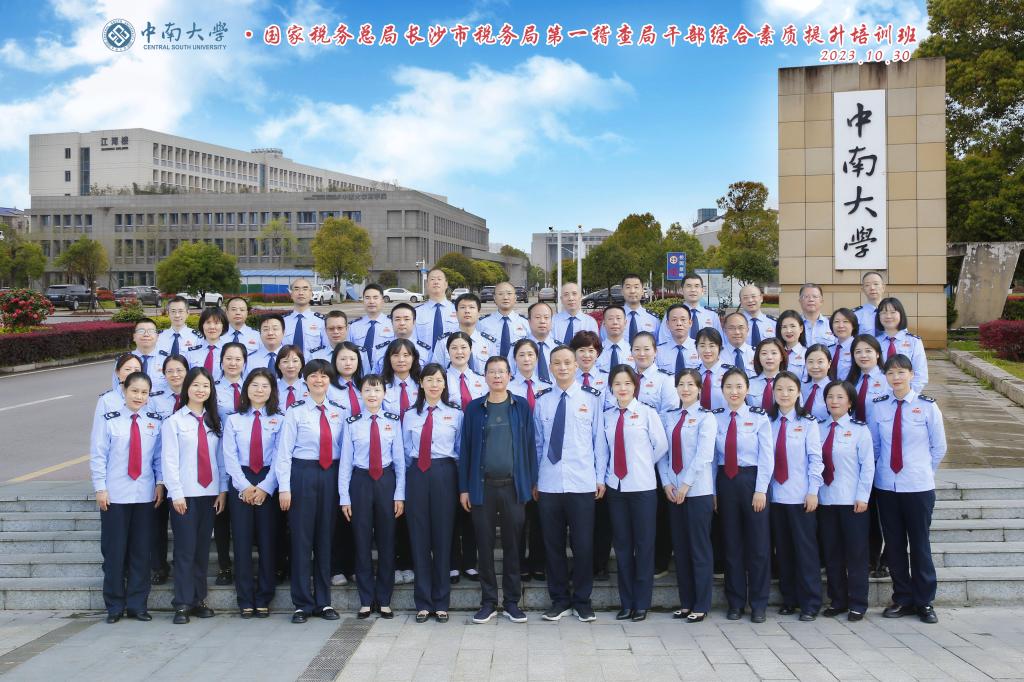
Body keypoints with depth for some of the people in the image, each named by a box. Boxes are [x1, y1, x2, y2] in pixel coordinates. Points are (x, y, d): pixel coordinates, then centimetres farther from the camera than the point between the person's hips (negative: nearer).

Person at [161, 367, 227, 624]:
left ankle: (198, 600, 15)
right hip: (185, 495, -4)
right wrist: (176, 493, -10)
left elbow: (221, 457, 9)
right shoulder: (174, 421, 0)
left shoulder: (214, 422, 12)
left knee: (203, 550, 7)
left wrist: (223, 489, 3)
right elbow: (169, 460, -4)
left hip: (210, 493, 4)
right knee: (185, 550, -3)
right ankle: (183, 604, 3)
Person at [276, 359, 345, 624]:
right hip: (302, 474, -3)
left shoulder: (339, 412, 8)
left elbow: (345, 449, 8)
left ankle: (323, 602, 18)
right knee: (302, 538, 0)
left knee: (326, 538, 8)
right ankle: (302, 604, 10)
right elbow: (284, 451, -3)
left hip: (331, 475, 3)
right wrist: (284, 488, -9)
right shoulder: (295, 412, -1)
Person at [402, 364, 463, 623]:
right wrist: (412, 474, 8)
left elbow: (460, 450, 6)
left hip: (444, 474, -1)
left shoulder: (455, 414, 4)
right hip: (417, 475, 2)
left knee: (443, 536, 2)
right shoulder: (410, 415, 9)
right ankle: (423, 602, 14)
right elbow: (406, 451, 13)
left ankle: (441, 602, 14)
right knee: (419, 537, 3)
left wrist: (461, 484, 4)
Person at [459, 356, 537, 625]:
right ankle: (488, 601, 16)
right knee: (485, 545, 6)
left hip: (513, 486, 0)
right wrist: (464, 488, 1)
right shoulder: (474, 408, 4)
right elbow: (465, 447, 4)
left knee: (512, 545, 6)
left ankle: (512, 601, 16)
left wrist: (533, 482, 0)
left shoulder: (521, 406, 4)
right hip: (482, 486, 0)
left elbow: (530, 444, 4)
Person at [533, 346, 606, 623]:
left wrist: (601, 478, 1)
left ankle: (582, 600, 19)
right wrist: (533, 480, 9)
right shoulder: (542, 401, 6)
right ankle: (559, 600, 22)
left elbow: (600, 439, 2)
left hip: (582, 484, -2)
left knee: (583, 544, 4)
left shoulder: (592, 398, 0)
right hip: (548, 484, 2)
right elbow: (538, 443, 8)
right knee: (553, 544, 8)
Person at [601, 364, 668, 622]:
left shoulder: (647, 413, -5)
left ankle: (641, 604, 14)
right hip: (616, 486, 3)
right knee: (621, 545, 8)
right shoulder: (607, 416, 4)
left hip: (642, 487, -3)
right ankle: (626, 603, 18)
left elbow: (661, 446, 2)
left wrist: (643, 465, 9)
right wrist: (604, 476, 5)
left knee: (644, 545, 3)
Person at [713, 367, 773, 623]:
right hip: (725, 482, 2)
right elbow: (712, 456, 5)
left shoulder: (759, 418, -2)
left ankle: (758, 604, 13)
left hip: (752, 480, -2)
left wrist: (760, 490, -10)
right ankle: (735, 603, 18)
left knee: (758, 544, 3)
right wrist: (713, 491, 1)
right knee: (731, 544, 8)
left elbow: (766, 457, -5)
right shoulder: (715, 418, 5)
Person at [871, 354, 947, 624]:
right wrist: (882, 468, 5)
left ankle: (925, 602, 17)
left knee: (920, 545, 4)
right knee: (893, 545, 8)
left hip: (918, 487, -2)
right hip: (886, 485, 2)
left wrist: (923, 471, 8)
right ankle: (902, 600, 21)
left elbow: (939, 446, 4)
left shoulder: (927, 406, -4)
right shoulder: (879, 407, 1)